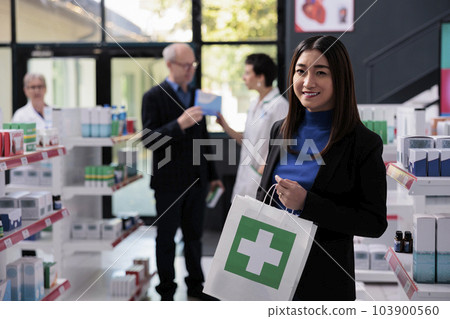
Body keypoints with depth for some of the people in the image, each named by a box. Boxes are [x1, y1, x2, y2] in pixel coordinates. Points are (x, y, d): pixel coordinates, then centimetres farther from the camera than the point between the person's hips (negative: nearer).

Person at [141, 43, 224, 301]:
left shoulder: (196, 96, 11)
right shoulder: (154, 97, -9)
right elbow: (150, 140, -16)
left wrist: (212, 175, 18)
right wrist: (179, 124, -30)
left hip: (196, 180, 5)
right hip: (169, 181, -5)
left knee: (194, 236, 14)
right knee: (166, 238, 7)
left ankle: (196, 285, 26)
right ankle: (166, 291, 18)